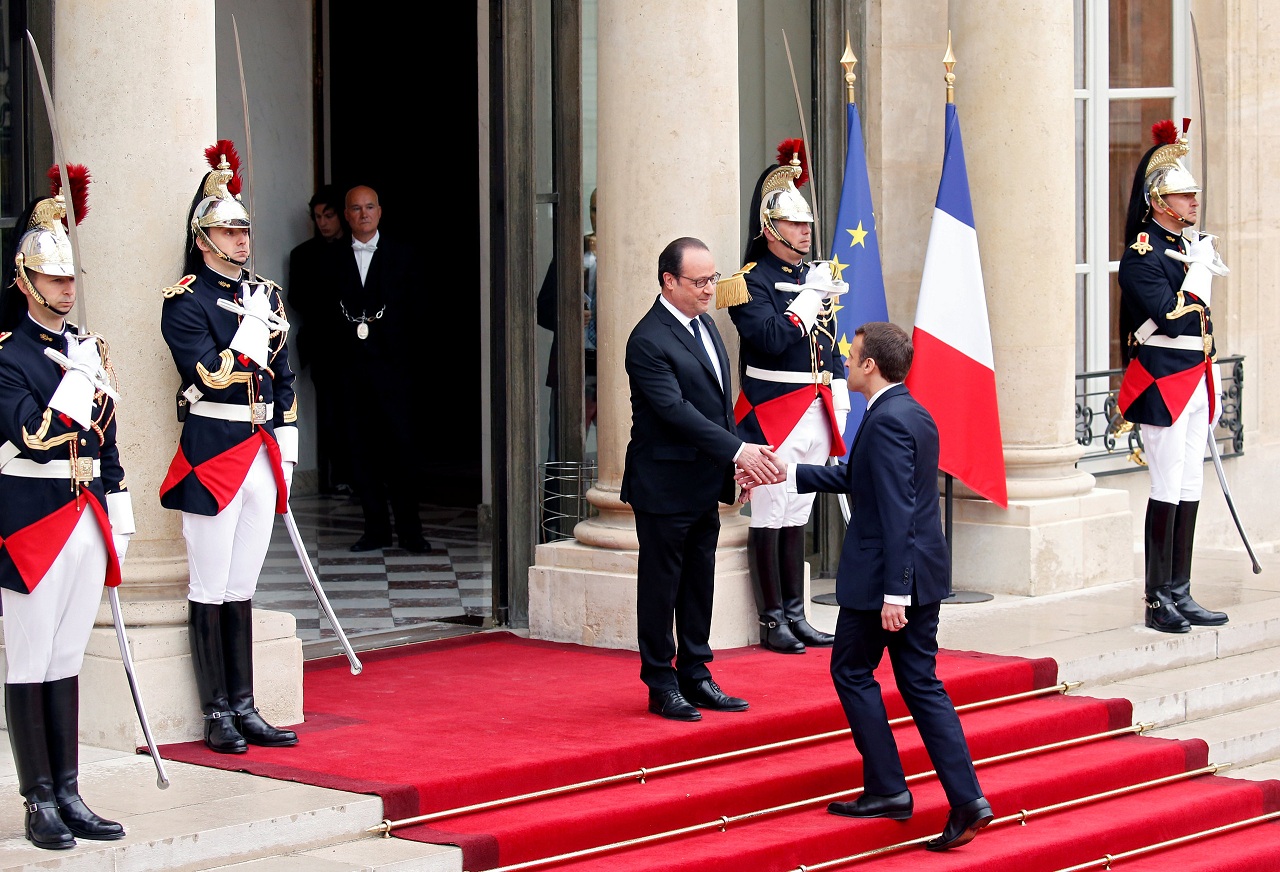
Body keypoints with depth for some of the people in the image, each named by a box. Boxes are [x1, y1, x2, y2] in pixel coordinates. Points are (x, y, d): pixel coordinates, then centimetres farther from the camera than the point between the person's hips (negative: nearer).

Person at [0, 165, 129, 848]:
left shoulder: (86, 347, 14)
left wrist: (118, 521, 15)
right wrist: (88, 380, -17)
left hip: (87, 519, 7)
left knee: (66, 657, 10)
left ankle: (68, 795, 14)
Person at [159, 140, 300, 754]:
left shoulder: (266, 294, 13)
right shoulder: (186, 301, -7)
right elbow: (209, 377, -17)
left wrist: (287, 446, 14)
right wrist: (250, 330, -18)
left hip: (262, 452, 6)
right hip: (213, 455, -6)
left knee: (242, 589, 11)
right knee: (210, 591, 0)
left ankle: (244, 709, 14)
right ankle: (217, 716, 5)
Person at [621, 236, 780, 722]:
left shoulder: (704, 324, 11)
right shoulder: (648, 341, -18)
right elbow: (676, 411, -25)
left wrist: (736, 462, 8)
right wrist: (737, 451, -29)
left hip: (704, 485, 9)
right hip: (665, 486, -8)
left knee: (700, 584, 14)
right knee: (661, 586, 2)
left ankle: (695, 677, 22)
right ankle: (661, 685, 10)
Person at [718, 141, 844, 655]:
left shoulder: (816, 276, 15)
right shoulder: (752, 282, -8)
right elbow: (772, 338, -22)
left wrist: (838, 409, 15)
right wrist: (812, 298, -18)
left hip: (816, 414, 7)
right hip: (773, 414, -7)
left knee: (797, 516, 12)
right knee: (770, 519, -2)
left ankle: (796, 615, 16)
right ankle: (772, 621, 2)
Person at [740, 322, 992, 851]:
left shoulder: (887, 421, -18)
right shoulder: (914, 414, 12)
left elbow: (897, 512, -23)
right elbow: (858, 479, 24)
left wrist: (892, 593, -24)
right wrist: (789, 474, 28)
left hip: (883, 574, -9)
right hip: (924, 573, 9)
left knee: (853, 672, 8)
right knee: (920, 683, 9)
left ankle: (887, 789, 10)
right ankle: (966, 800, 1)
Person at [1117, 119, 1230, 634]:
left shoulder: (1188, 246, 16)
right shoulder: (1142, 256, -11)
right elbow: (1172, 317, -22)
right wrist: (1200, 268, -15)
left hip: (1194, 384, 9)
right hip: (1162, 384, -9)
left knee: (1190, 491, 8)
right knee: (1168, 490, -8)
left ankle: (1180, 596, 13)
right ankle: (1158, 602, -3)